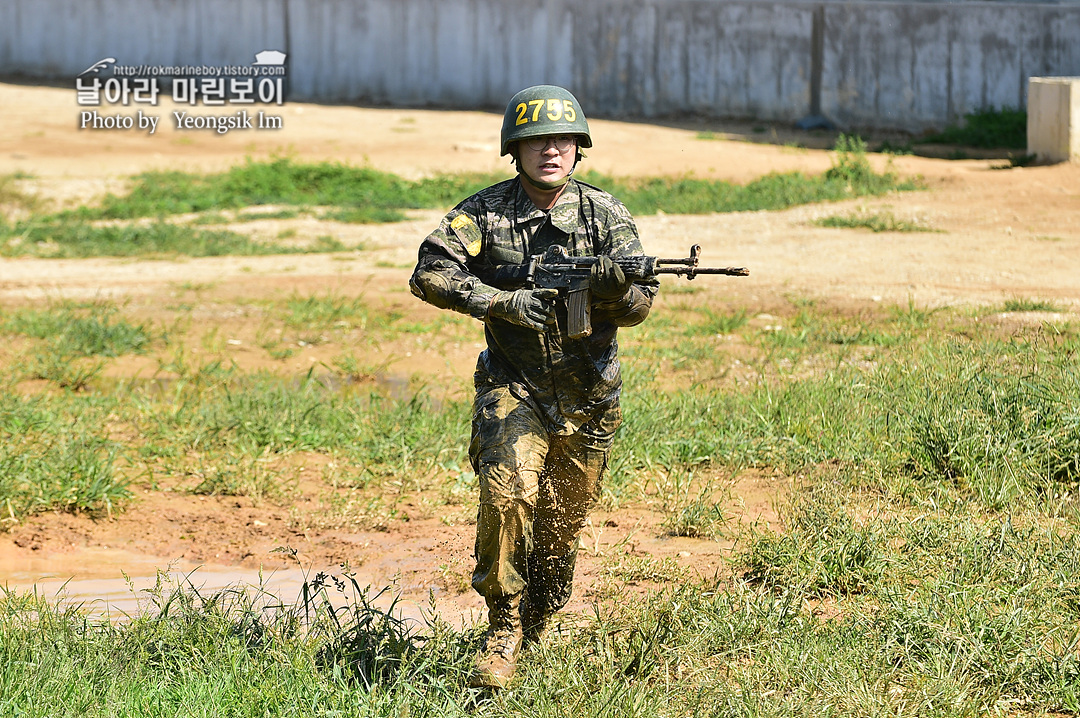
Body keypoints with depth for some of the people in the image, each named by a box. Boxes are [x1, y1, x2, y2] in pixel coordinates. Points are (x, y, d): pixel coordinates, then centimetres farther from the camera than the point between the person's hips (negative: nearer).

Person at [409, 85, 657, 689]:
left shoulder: (607, 216, -1)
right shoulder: (485, 212, -3)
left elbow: (639, 306, -4)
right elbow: (430, 275, -11)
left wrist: (618, 285, -28)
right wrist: (504, 303, -23)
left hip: (588, 401, 2)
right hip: (514, 389, -2)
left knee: (560, 531, 9)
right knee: (507, 494, -25)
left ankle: (535, 626, 34)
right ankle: (503, 630, -13)